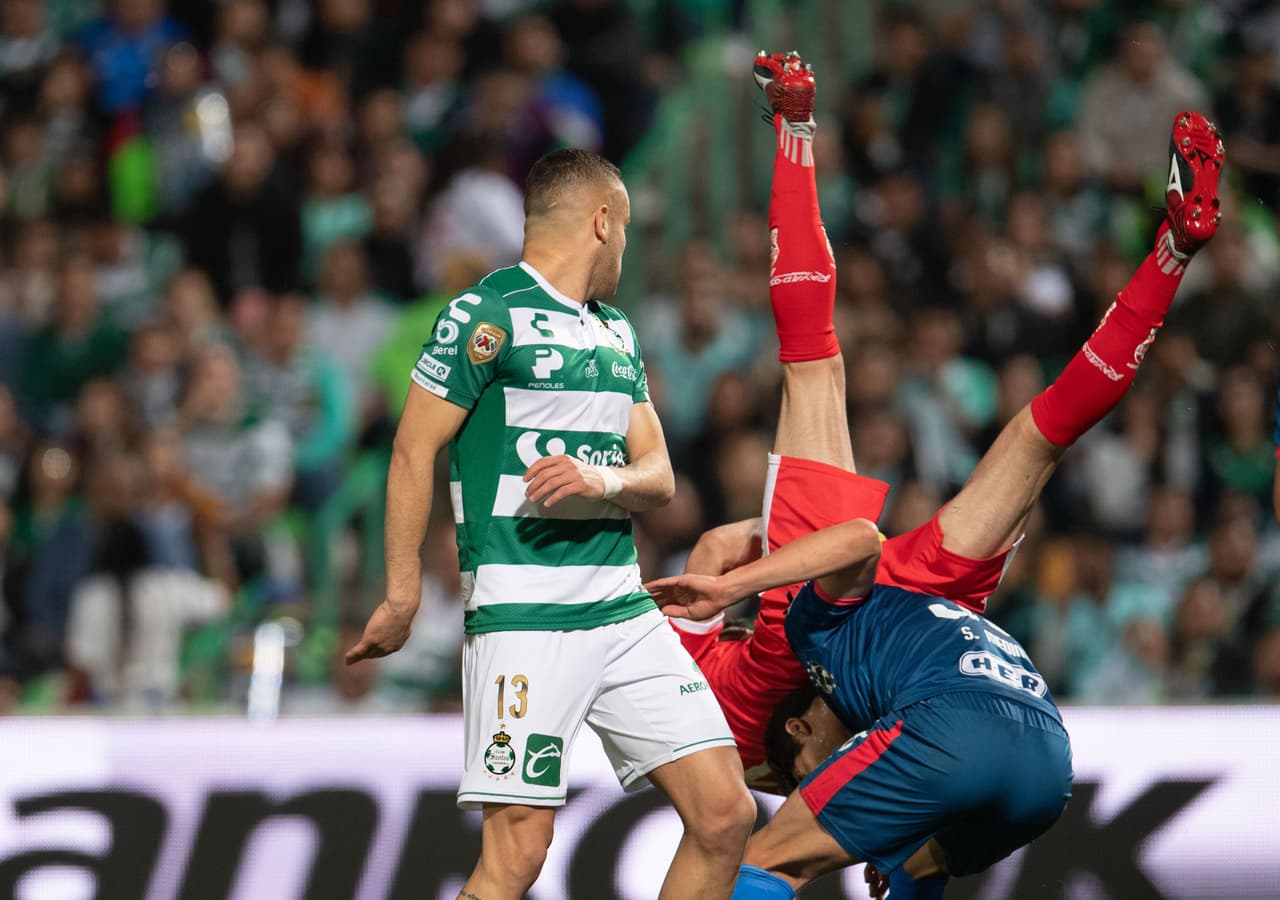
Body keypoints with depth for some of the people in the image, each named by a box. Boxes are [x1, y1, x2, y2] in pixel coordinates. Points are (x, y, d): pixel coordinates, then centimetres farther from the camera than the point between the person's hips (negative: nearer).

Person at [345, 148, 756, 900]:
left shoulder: (617, 332, 20)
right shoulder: (487, 314, -5)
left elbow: (659, 476, 15)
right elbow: (413, 453, -6)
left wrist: (603, 479, -8)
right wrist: (403, 597, -12)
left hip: (625, 606, 8)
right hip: (522, 609, -7)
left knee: (725, 816, 1)